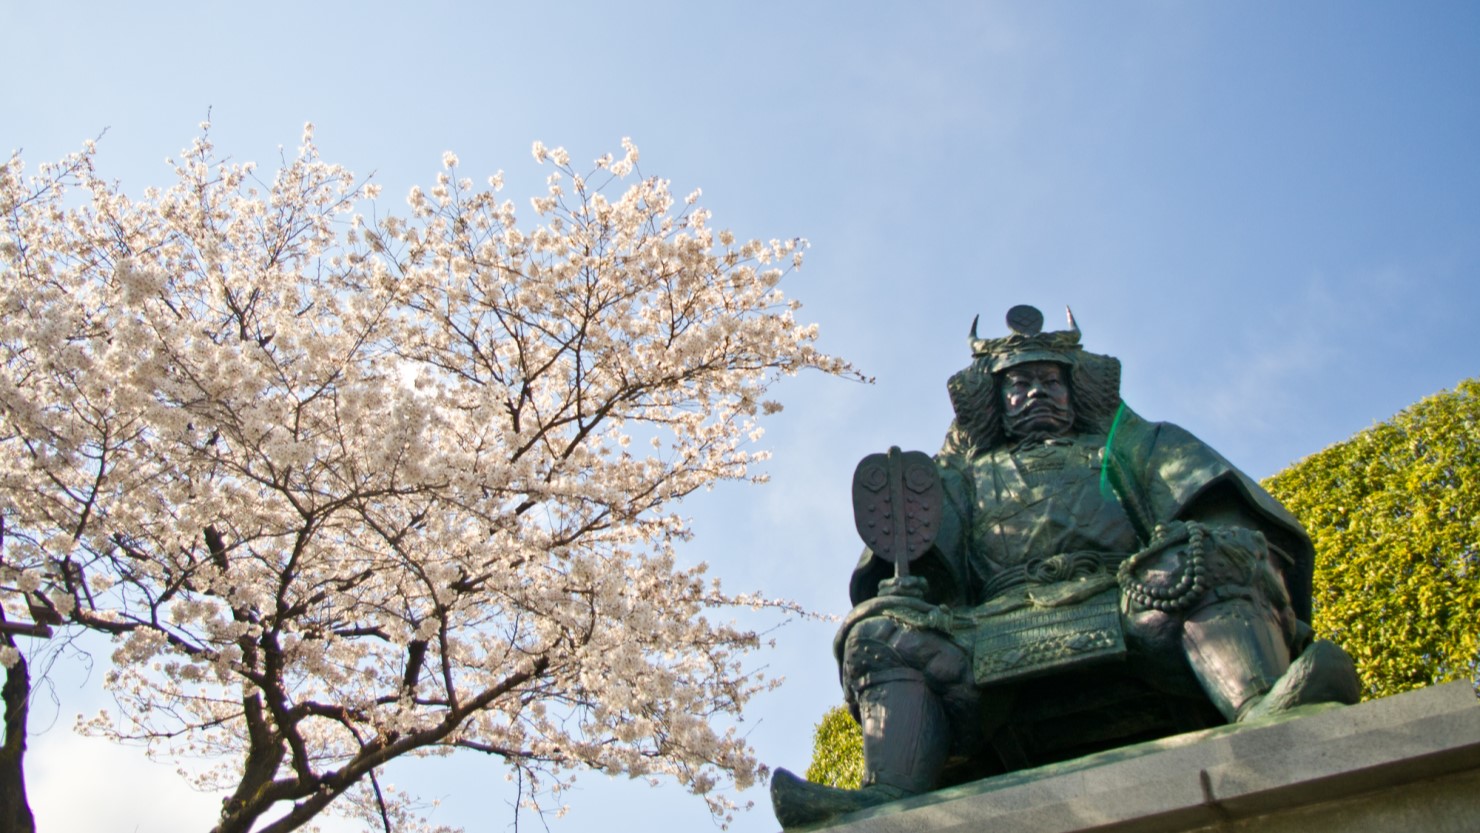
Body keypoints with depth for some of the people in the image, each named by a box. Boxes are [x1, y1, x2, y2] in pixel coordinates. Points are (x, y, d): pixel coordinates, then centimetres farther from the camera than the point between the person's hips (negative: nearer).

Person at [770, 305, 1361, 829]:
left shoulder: (1135, 444, 32)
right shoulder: (965, 478, 34)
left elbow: (1225, 514, 13)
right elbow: (921, 556, 15)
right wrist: (904, 583, -11)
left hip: (1143, 615, 0)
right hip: (1003, 644, 1)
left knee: (1204, 555, -28)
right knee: (883, 630, -21)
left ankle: (1262, 715, -52)